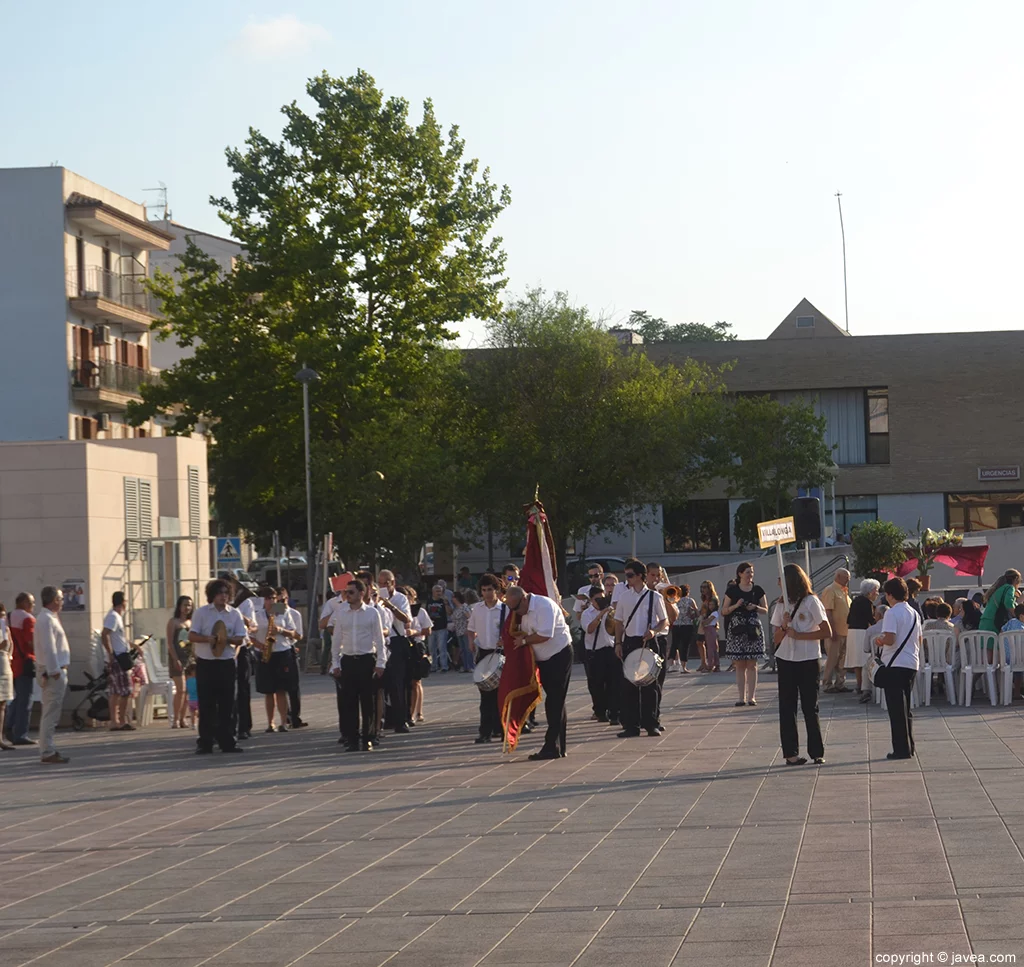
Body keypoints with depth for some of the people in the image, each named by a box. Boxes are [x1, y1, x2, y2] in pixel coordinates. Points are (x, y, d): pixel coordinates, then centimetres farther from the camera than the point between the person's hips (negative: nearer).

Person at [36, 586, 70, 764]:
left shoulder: (50, 618, 17)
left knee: (51, 714, 13)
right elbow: (48, 648, -21)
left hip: (56, 671, 11)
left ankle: (48, 750, 18)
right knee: (51, 714, -9)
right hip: (53, 672, -11)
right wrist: (54, 672, -22)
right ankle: (47, 753, -9)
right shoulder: (46, 619, -16)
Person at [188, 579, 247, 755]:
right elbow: (192, 636, -3)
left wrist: (227, 639, -17)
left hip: (226, 663, 2)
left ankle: (227, 742, 9)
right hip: (205, 663, -2)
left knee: (227, 704, 3)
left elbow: (240, 639, 3)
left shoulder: (234, 614, 6)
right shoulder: (201, 612, 1)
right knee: (206, 704, 0)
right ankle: (205, 742, 4)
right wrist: (207, 639, -21)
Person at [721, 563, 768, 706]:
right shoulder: (732, 590, 5)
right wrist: (736, 605, -10)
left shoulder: (757, 590, 7)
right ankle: (742, 697, 4)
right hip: (737, 629, 0)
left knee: (752, 664, -1)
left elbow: (765, 610, 11)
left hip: (753, 629, 0)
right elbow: (724, 611, 6)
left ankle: (751, 696, 1)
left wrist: (755, 607, -8)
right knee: (740, 665, 0)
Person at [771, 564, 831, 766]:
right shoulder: (781, 605, 10)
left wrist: (798, 635, -13)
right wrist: (784, 626, -11)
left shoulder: (811, 602, -5)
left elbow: (827, 632, -9)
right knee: (787, 707, 2)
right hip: (785, 660, 5)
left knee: (810, 708, 0)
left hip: (808, 661, -5)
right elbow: (778, 637, 11)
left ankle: (817, 752, 7)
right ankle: (791, 752, 5)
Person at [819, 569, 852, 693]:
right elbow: (828, 612, -16)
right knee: (832, 659, -4)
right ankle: (828, 684, 2)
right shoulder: (830, 591, -10)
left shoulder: (844, 591, 17)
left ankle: (840, 683, 16)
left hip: (845, 631, 8)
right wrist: (833, 631, -20)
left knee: (842, 660, 10)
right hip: (836, 632, -8)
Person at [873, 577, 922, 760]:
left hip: (895, 665, -8)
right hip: (912, 664, 8)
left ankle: (901, 749, -5)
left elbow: (890, 639, -20)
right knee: (905, 708, 16)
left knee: (896, 709, -4)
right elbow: (919, 640, 17)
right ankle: (909, 747, 17)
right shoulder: (914, 613, 12)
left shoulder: (892, 613, -12)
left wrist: (880, 640, -1)